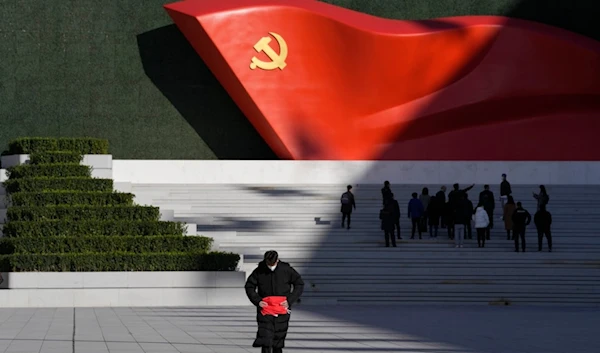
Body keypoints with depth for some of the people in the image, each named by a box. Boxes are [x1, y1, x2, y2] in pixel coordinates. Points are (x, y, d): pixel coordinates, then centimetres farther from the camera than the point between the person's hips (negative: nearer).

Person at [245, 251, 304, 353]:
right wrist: (257, 300, -6)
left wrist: (290, 300, -5)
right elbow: (249, 286, 8)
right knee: (265, 340, -12)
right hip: (265, 310, -1)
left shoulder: (287, 270, -3)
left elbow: (299, 284, 5)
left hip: (282, 310, 1)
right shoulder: (259, 271, -3)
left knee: (278, 341, 8)